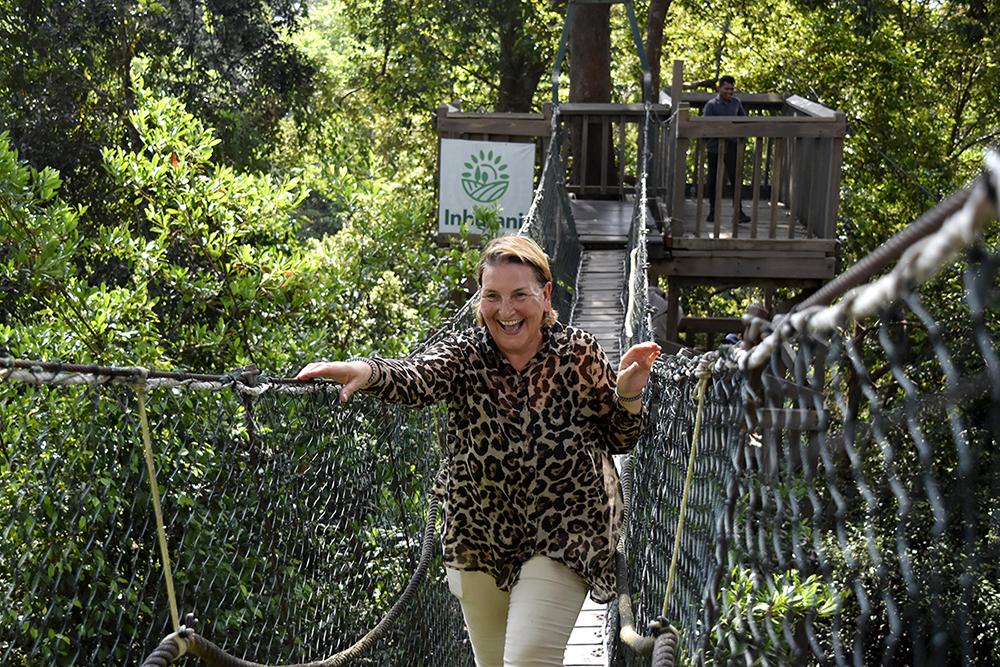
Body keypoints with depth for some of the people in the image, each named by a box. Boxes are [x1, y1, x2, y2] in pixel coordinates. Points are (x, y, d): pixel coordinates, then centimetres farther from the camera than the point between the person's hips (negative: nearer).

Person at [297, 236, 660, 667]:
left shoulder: (580, 353, -7)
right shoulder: (464, 355, -9)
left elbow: (620, 440, 3)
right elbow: (416, 379, -33)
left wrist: (629, 394, -18)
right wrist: (366, 372, -54)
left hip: (563, 535, -2)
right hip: (480, 537, 3)